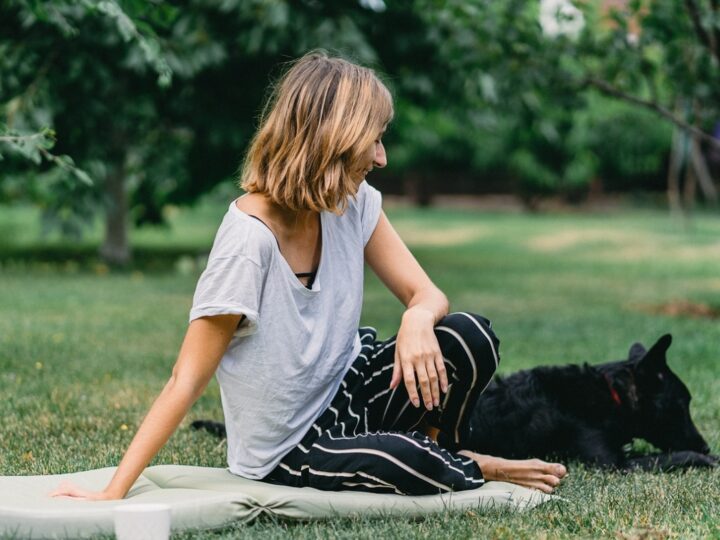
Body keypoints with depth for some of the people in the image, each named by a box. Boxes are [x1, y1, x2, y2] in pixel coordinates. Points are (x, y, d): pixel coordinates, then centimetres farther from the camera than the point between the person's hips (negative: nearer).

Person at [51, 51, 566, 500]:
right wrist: (113, 494, -28)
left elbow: (425, 293, -3)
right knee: (405, 460, -34)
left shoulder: (354, 203, -6)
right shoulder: (249, 238, -27)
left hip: (346, 389, 6)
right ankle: (472, 472, 2)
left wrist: (417, 321, -29)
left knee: (469, 337, -20)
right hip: (290, 452, -6)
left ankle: (442, 452, 7)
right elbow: (186, 382, -24)